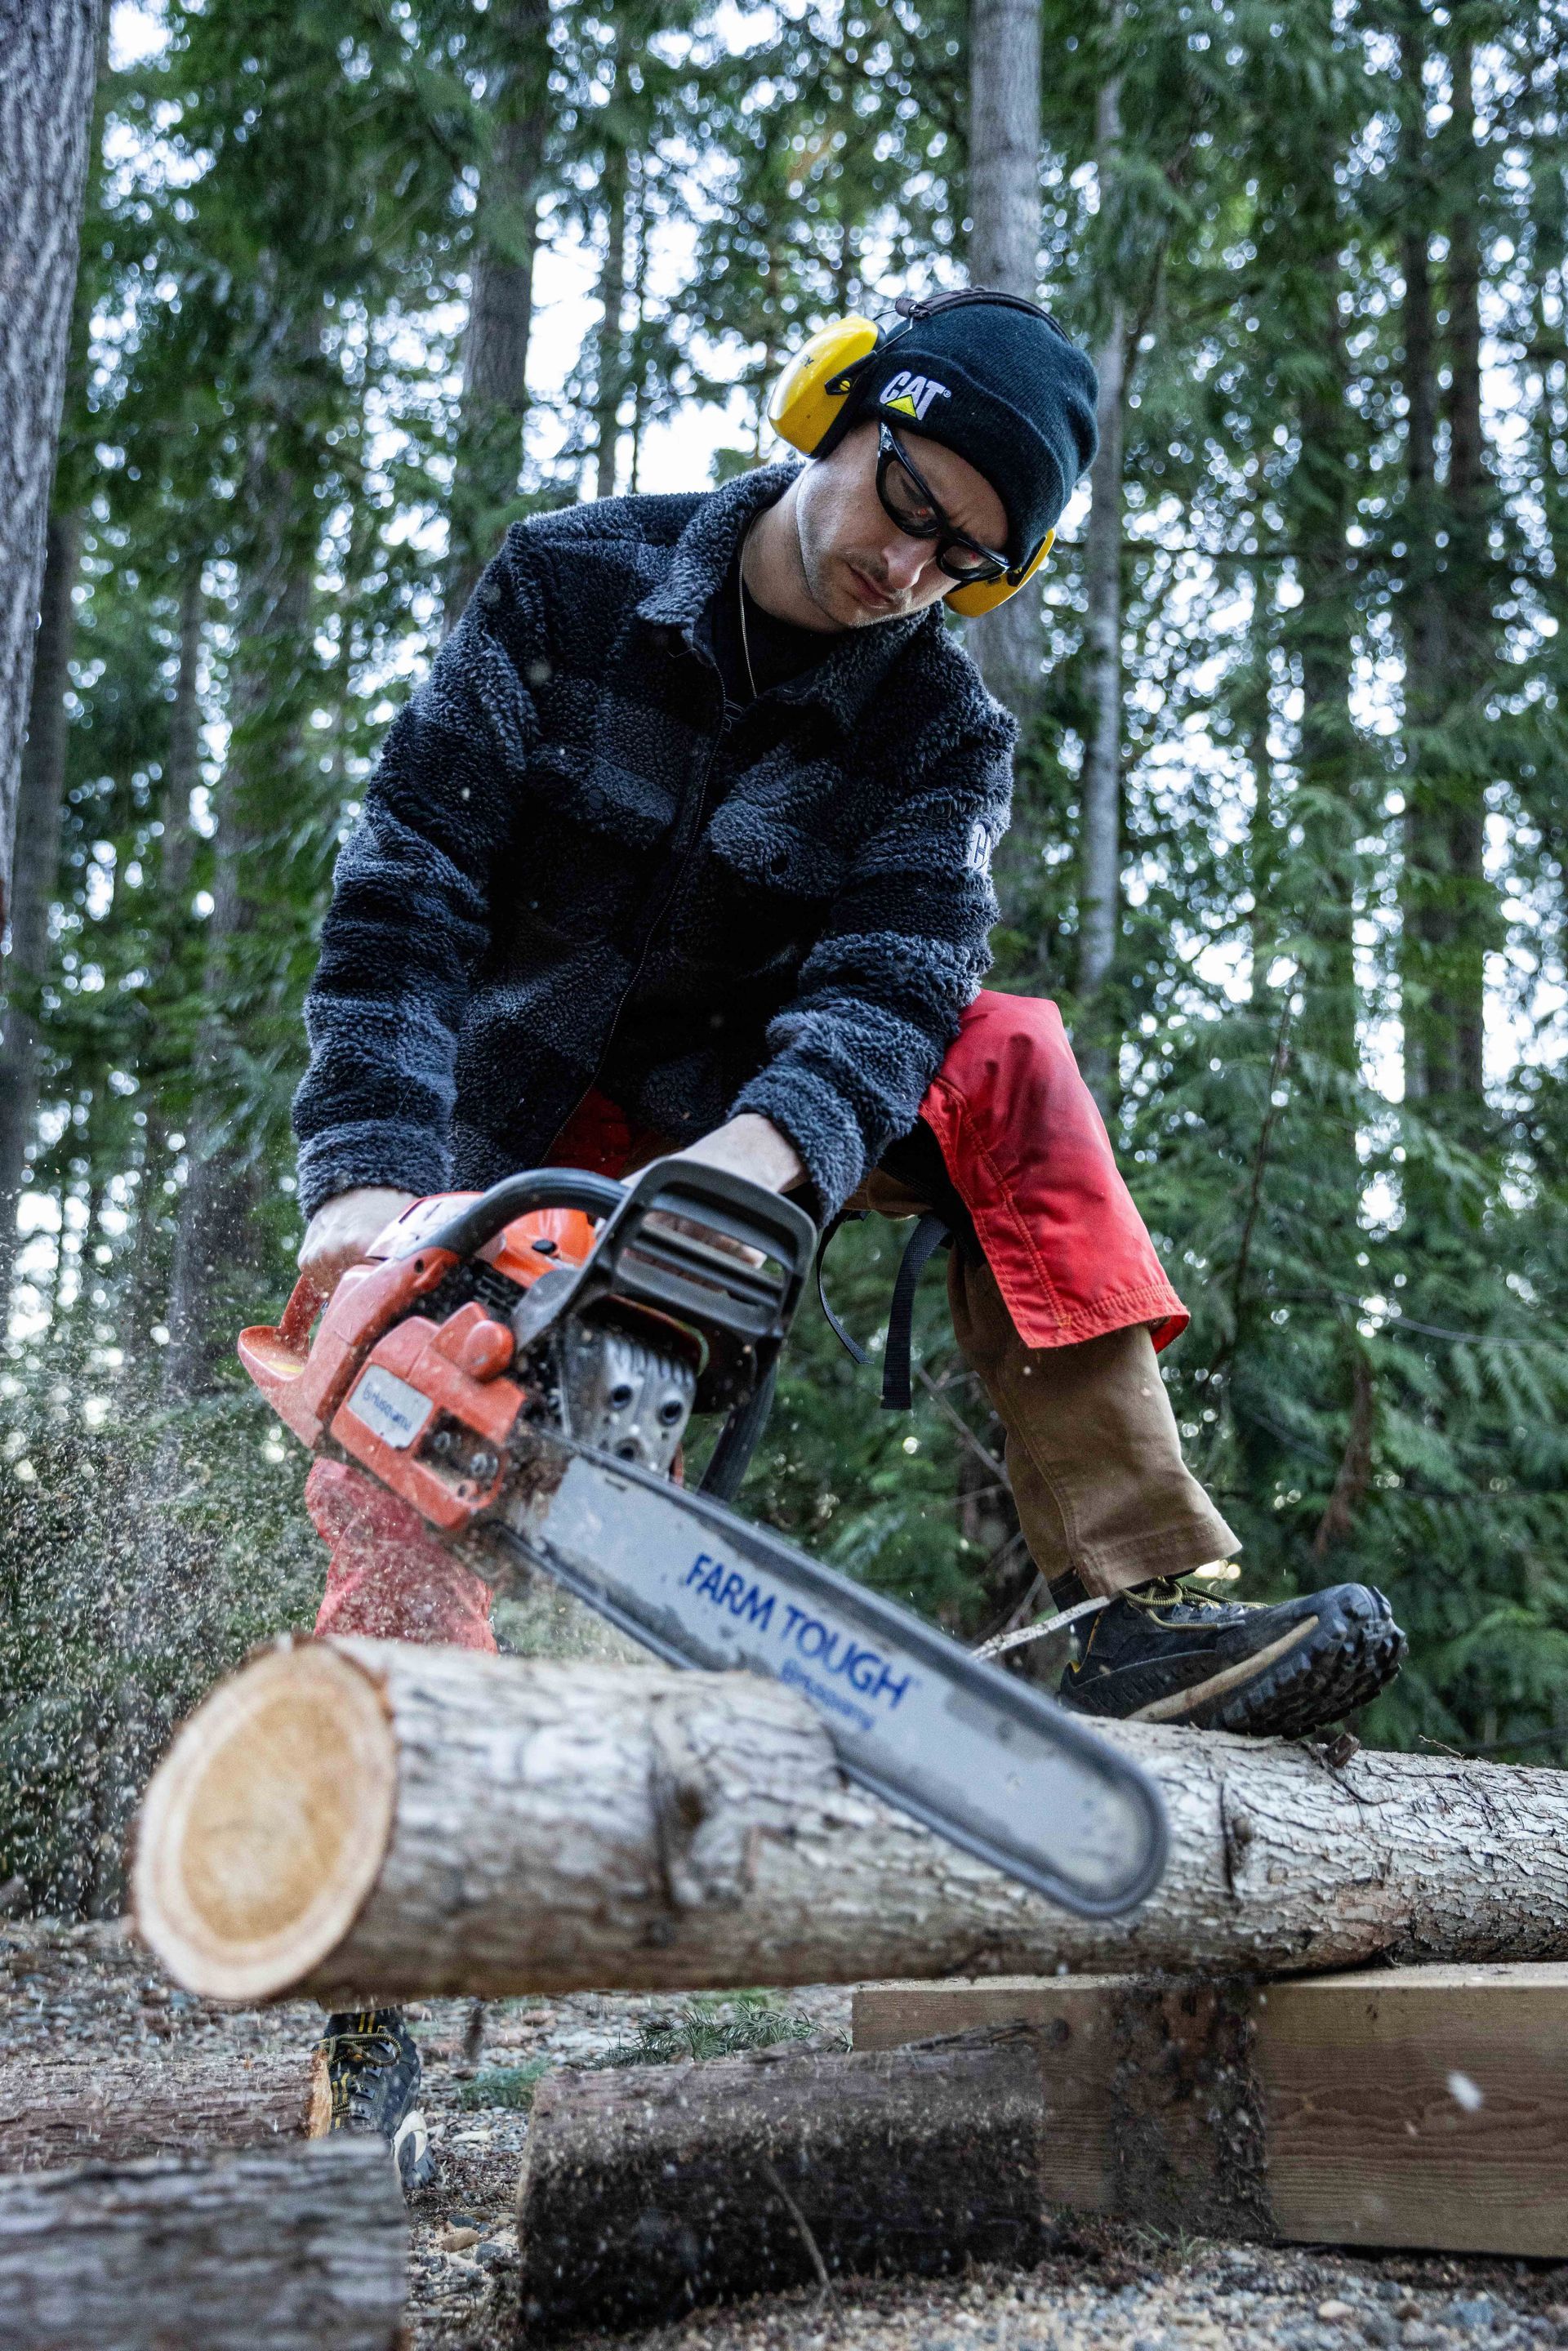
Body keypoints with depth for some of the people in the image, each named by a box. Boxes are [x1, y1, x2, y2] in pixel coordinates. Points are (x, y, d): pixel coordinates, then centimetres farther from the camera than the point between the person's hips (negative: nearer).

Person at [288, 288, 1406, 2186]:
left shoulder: (938, 731, -9)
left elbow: (889, 981, -24)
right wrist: (370, 1173, -35)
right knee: (403, 1478, -17)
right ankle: (371, 2030, -9)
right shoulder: (561, 589, -13)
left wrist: (759, 1150, -47)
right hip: (510, 1126, -1)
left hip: (741, 1108, 2)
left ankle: (1139, 1602, -31)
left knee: (1008, 1066, -23)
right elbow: (406, 887, -20)